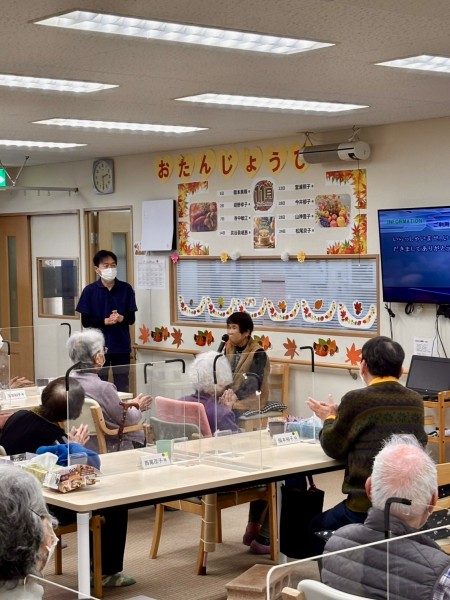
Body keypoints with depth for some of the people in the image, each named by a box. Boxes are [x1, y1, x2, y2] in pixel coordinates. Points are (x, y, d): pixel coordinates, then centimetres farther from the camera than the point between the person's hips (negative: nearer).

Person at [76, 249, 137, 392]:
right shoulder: (89, 291, -4)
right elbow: (85, 321, -4)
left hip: (122, 346, 1)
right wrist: (105, 321, -19)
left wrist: (121, 318, -20)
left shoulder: (126, 289, 0)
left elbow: (131, 318, 2)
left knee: (122, 387, 7)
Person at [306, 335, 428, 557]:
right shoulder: (416, 402, 3)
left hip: (368, 508, -6)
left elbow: (333, 448, -1)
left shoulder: (357, 400, -14)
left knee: (316, 528, 22)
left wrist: (329, 418, 18)